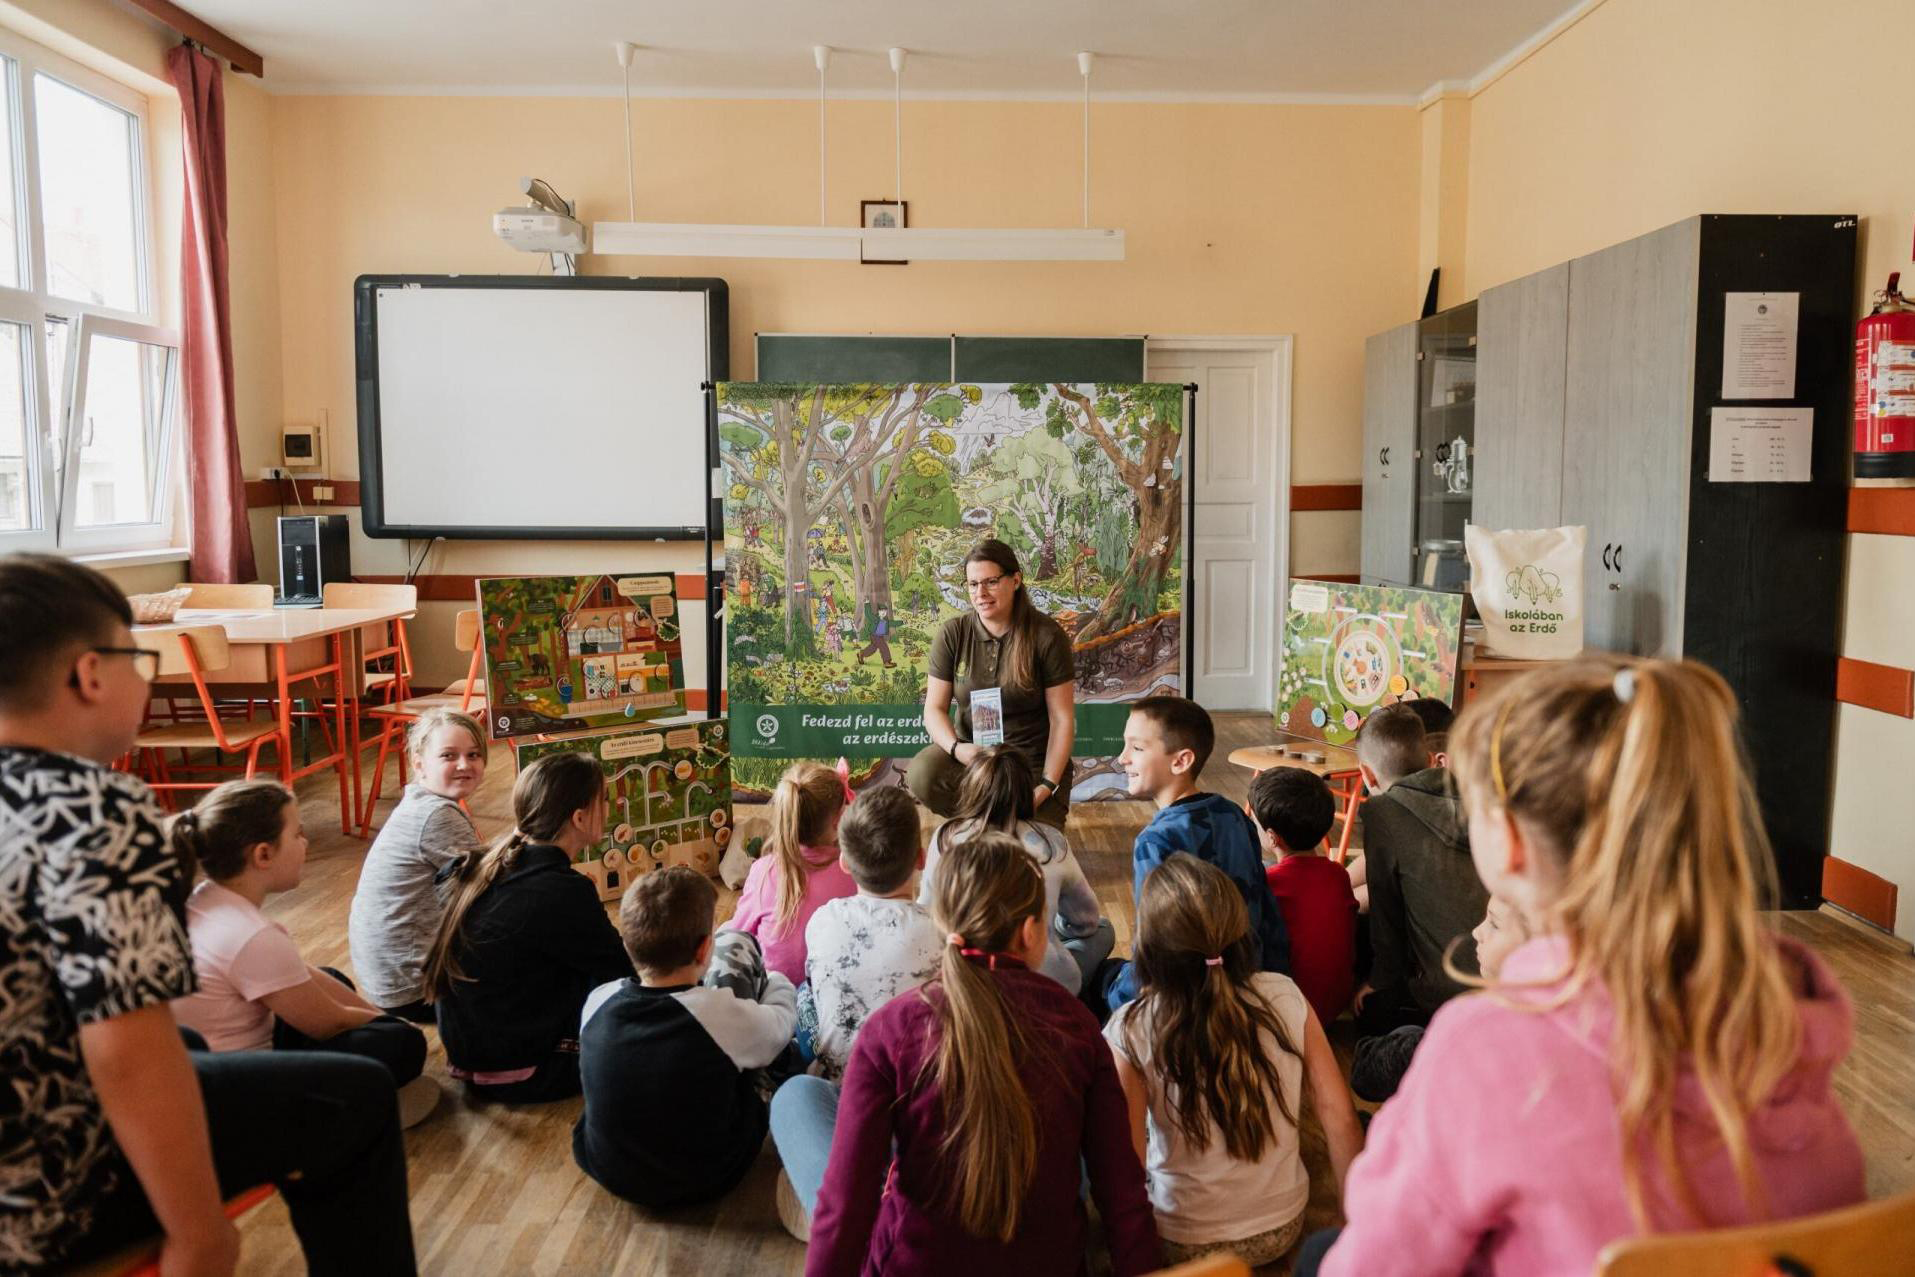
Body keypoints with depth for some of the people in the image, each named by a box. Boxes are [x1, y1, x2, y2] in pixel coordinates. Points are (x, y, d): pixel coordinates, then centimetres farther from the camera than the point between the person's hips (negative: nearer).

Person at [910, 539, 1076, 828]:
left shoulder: (1046, 635, -9)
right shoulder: (952, 634, -3)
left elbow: (1062, 719, -7)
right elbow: (934, 709, -2)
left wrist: (1047, 786, -17)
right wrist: (957, 748, -24)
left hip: (1032, 759, -2)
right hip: (971, 752, 2)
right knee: (922, 774, -30)